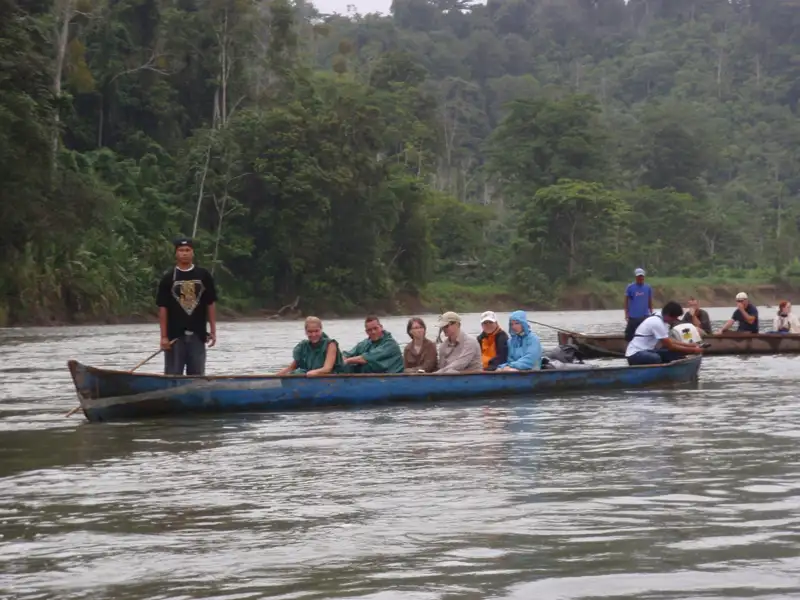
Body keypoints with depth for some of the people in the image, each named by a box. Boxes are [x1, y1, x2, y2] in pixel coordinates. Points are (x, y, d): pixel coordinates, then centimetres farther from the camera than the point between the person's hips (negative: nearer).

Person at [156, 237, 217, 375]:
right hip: (175, 336, -1)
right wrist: (163, 336, -6)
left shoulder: (204, 276, 4)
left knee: (197, 377, 7)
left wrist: (213, 331, 1)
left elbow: (211, 304, 6)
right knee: (173, 376, 1)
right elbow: (162, 308, -1)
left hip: (198, 335, 1)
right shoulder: (168, 278, 1)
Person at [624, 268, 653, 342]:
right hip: (633, 316, -2)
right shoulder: (630, 287, -2)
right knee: (629, 335, 1)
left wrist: (651, 313, 16)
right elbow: (626, 301, 2)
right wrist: (626, 315, -2)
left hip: (645, 316, 2)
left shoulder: (648, 288, 5)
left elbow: (650, 302, 14)